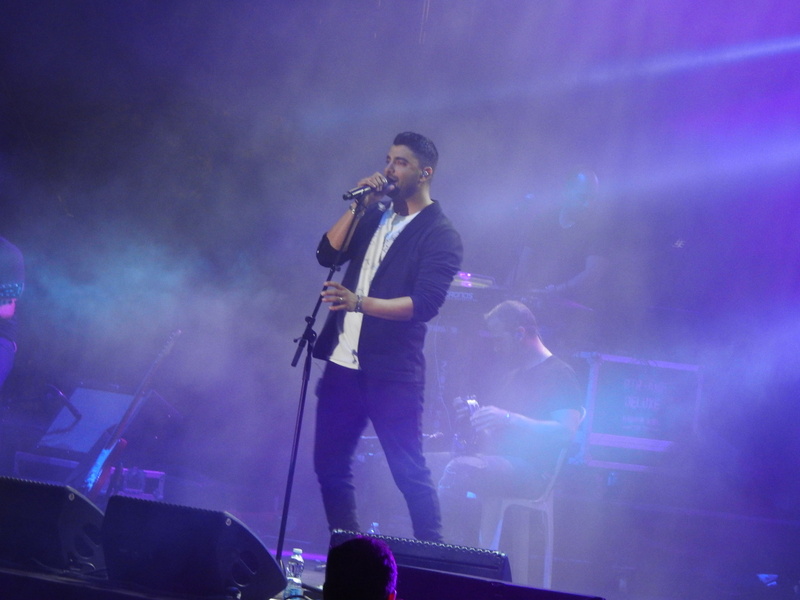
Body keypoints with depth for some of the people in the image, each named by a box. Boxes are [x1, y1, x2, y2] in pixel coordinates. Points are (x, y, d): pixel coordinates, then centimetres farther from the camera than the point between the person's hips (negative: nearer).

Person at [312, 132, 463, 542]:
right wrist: (358, 206, -4)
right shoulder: (374, 218, 17)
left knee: (409, 471, -7)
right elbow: (328, 254, 5)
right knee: (329, 465, 8)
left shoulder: (440, 235, -4)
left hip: (392, 370, -7)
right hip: (343, 364, 7)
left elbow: (424, 304, -17)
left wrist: (360, 302, -28)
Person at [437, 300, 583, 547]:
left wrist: (507, 418, -26)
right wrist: (475, 412, 10)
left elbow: (566, 432, -18)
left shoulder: (559, 374, -4)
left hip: (530, 469, -9)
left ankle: (463, 550, -28)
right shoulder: (512, 375, 23)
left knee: (460, 470, -33)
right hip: (496, 456, 9)